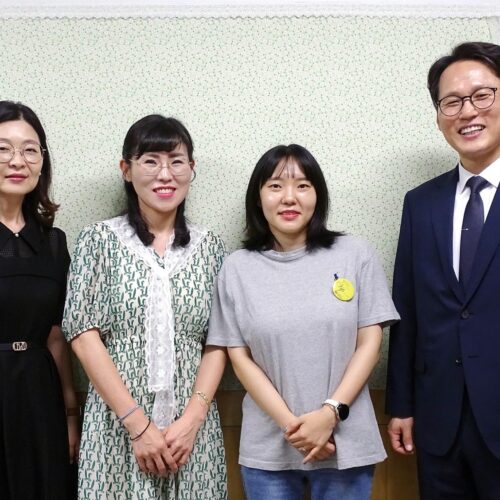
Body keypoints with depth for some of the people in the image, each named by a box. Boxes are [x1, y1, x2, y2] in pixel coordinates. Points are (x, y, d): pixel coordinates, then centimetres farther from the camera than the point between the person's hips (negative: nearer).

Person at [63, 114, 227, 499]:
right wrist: (139, 425, -12)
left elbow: (219, 343, 3)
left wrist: (192, 419, -10)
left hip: (192, 425, 2)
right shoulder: (99, 240, -1)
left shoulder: (210, 247, 5)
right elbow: (83, 335, -7)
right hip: (117, 423, -2)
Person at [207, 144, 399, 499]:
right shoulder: (238, 268, 0)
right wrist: (290, 424, -9)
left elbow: (370, 343, -1)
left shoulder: (356, 255, -1)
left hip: (346, 443, 0)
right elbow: (239, 357, 0)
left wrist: (330, 414, -11)